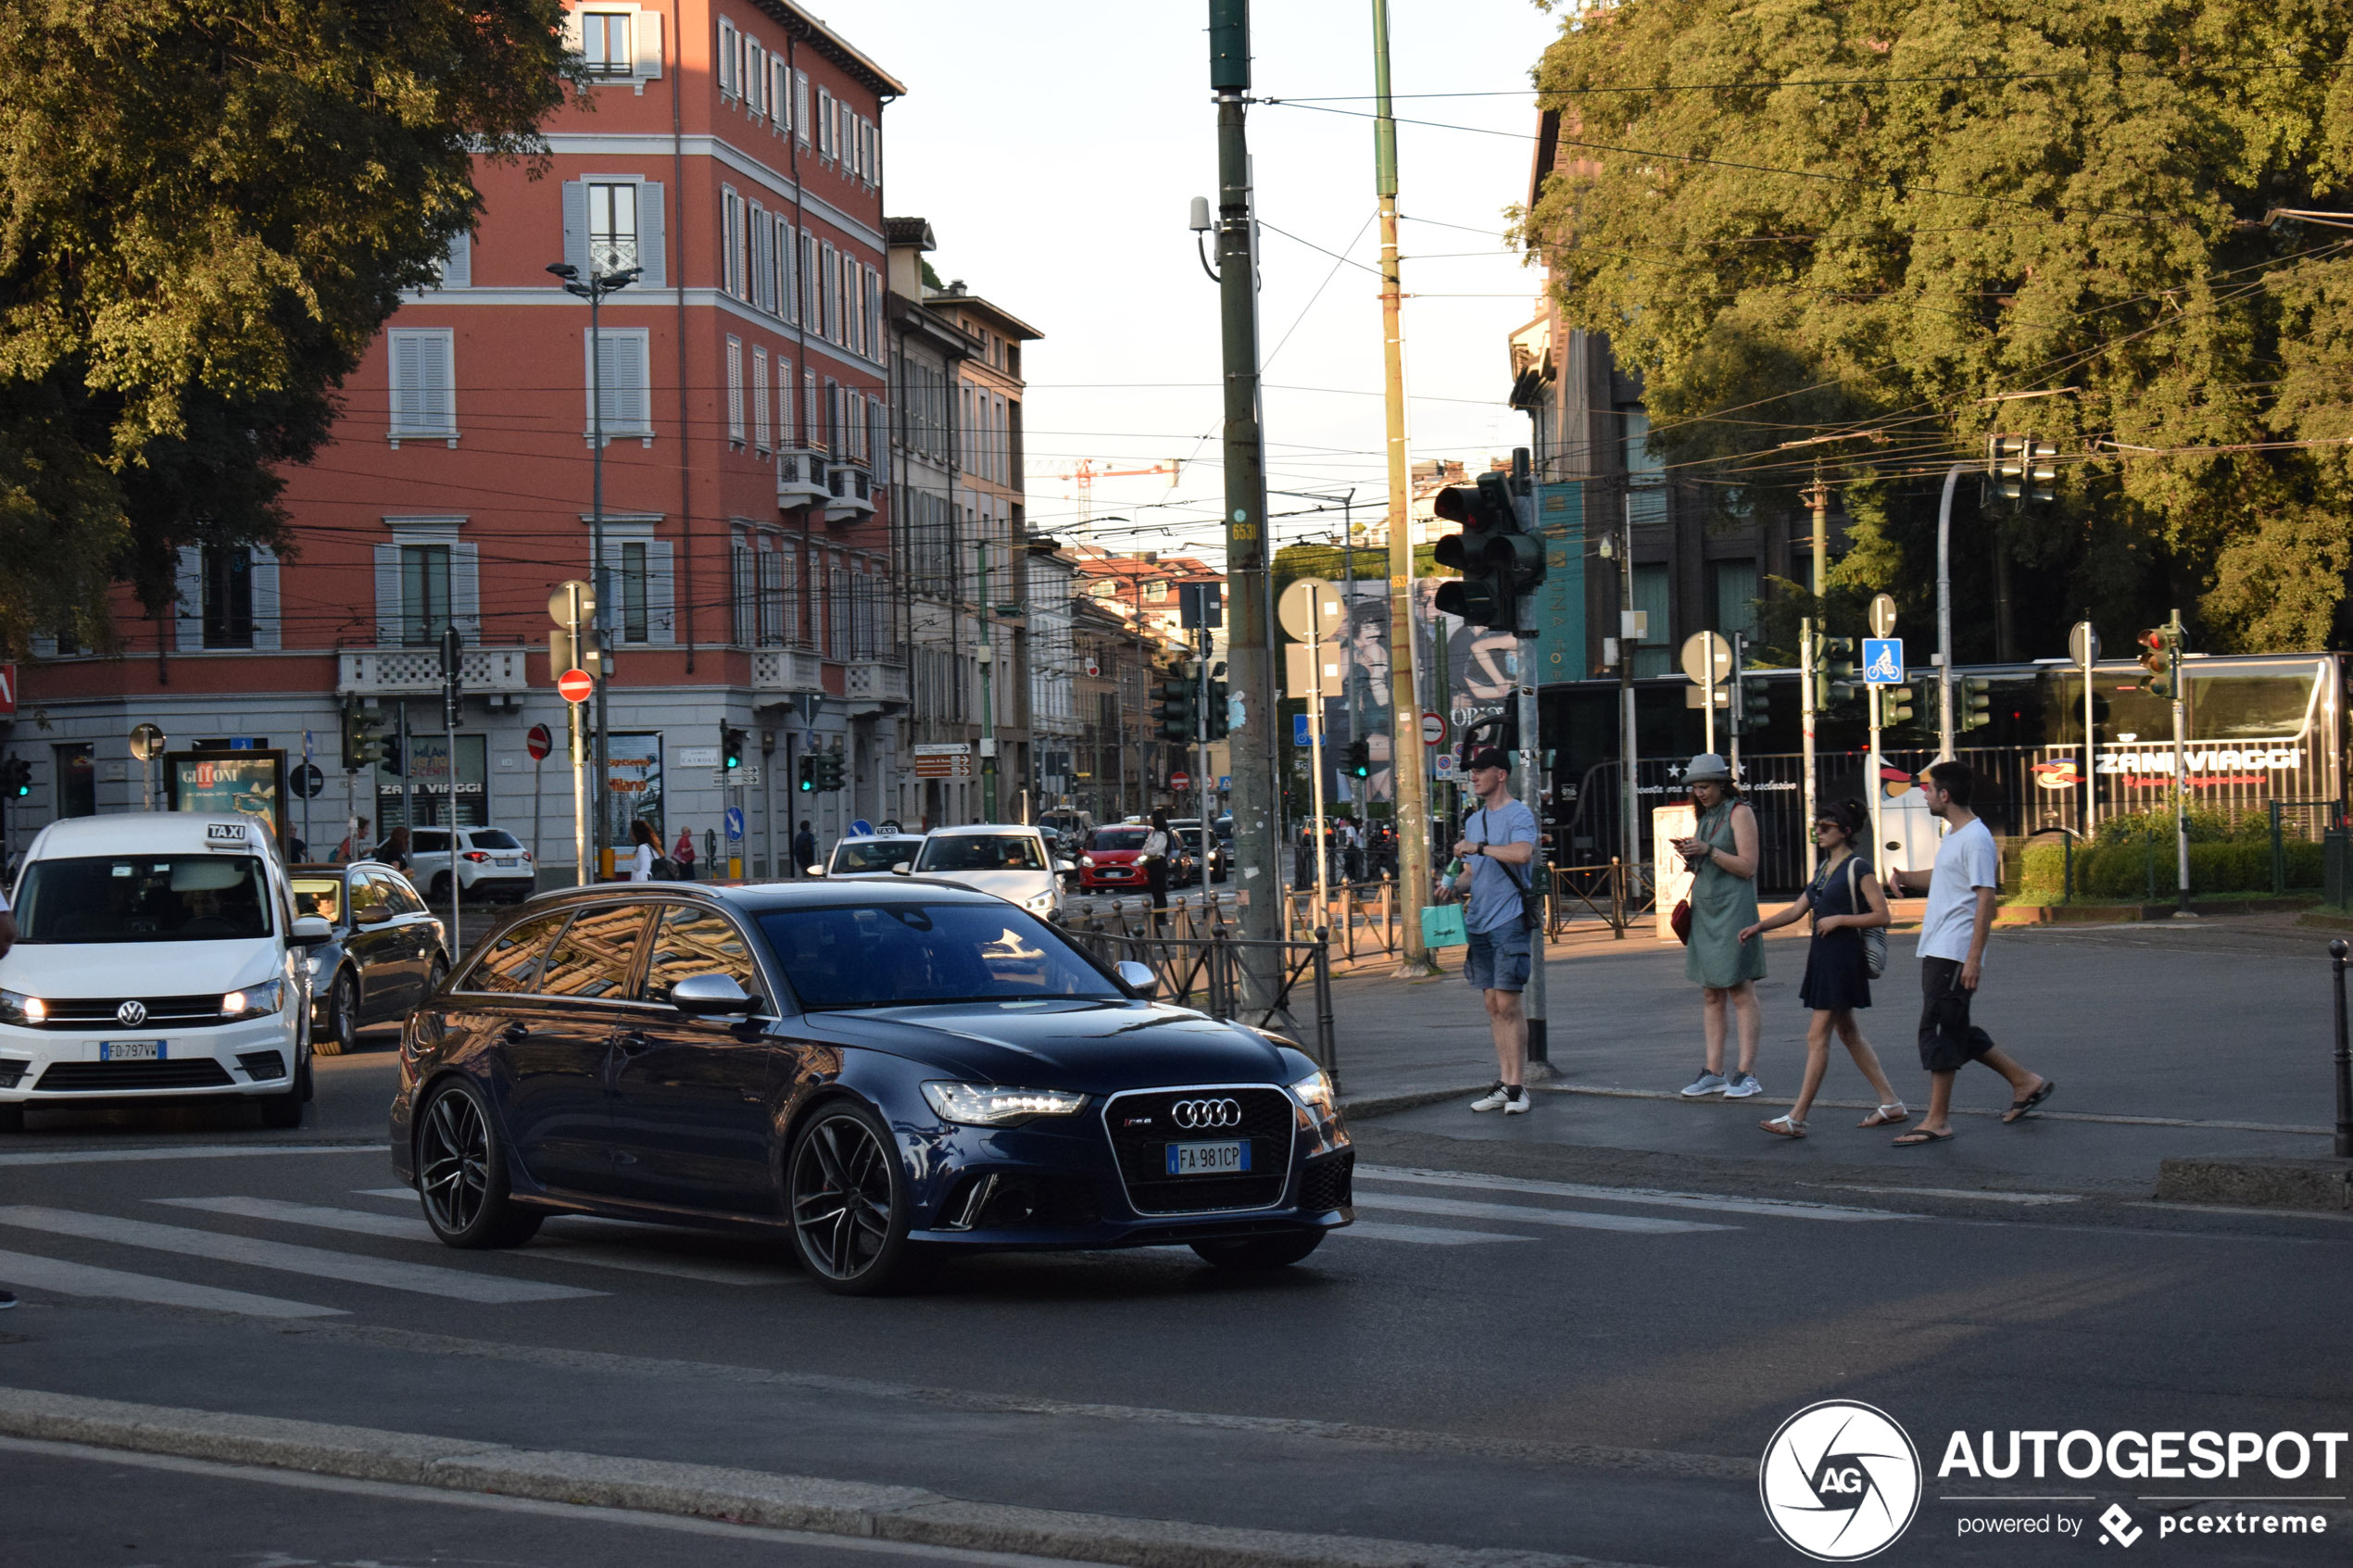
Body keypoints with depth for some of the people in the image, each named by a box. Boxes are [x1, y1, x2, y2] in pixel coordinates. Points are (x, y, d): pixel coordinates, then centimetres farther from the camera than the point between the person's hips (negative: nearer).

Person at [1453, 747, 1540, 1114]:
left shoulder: (1519, 815, -6)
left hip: (1509, 921, -8)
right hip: (1479, 922, 8)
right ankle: (1503, 1083, 10)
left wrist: (1479, 847, -20)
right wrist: (1456, 885, 4)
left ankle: (1518, 1085, -6)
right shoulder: (1473, 821, 19)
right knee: (1493, 1004, 7)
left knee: (1508, 1002, -10)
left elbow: (1522, 853, -26)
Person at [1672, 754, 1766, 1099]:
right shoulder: (1706, 817, 17)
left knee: (1740, 990, -8)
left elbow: (1747, 867, -13)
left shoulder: (1739, 813, -6)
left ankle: (1747, 1073, -9)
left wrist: (1708, 851, -18)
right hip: (1704, 908, 8)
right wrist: (1690, 858, 2)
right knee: (1711, 993, 7)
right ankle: (1713, 1073, 8)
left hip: (1733, 908, -8)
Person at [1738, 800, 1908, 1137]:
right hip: (1823, 957, 10)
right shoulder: (1824, 869, 15)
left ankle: (1796, 1118, -9)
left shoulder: (1858, 869, -11)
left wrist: (1839, 920, -18)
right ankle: (1891, 1103, 20)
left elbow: (1881, 915, -13)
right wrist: (1759, 926, 6)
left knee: (1817, 1036, -9)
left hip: (1843, 957, -10)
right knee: (1847, 1032, 14)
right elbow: (1797, 910, 17)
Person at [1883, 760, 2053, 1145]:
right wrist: (1906, 878, 17)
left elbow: (1985, 898, -20)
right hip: (1936, 952, 10)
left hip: (1955, 954, -10)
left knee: (1940, 1030, -7)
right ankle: (2025, 1082, 23)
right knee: (1955, 1032, 14)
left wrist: (1974, 957, -24)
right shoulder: (1953, 835, 16)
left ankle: (1937, 1120, -2)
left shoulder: (1976, 839, -15)